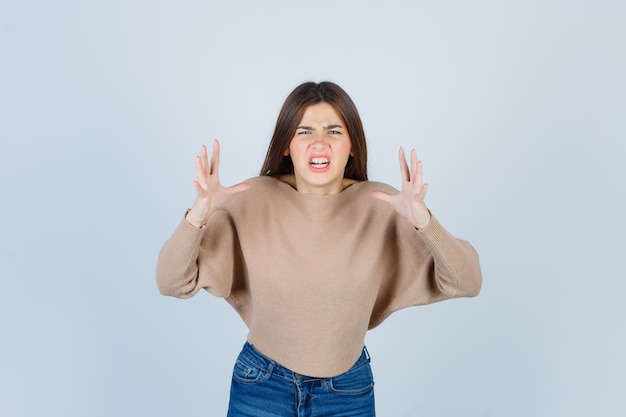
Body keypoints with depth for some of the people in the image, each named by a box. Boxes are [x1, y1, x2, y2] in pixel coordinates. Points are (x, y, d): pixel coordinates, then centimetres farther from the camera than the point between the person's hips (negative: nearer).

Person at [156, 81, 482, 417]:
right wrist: (198, 216, -33)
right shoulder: (252, 200, -16)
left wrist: (423, 221, -34)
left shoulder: (381, 204, -15)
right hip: (260, 386, 0)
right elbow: (172, 283, -15)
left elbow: (467, 284, -18)